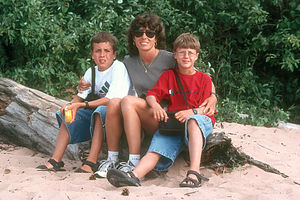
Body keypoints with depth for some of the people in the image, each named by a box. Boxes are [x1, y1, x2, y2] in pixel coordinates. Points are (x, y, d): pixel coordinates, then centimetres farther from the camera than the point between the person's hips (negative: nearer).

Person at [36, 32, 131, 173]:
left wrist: (81, 105, -26)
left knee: (101, 111, -36)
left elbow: (110, 100, -26)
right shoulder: (91, 72, 6)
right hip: (96, 111, 8)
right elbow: (79, 97, 10)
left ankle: (91, 163, -40)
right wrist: (71, 105, -15)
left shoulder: (118, 68, -16)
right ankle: (56, 161, -6)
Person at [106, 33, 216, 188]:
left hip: (200, 122, -2)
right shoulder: (168, 75, 19)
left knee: (193, 120, -39)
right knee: (158, 147, -27)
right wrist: (155, 106, -16)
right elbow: (151, 94, 8)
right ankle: (134, 175, -52)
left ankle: (194, 172, -54)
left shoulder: (204, 79, 14)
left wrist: (192, 112, -18)